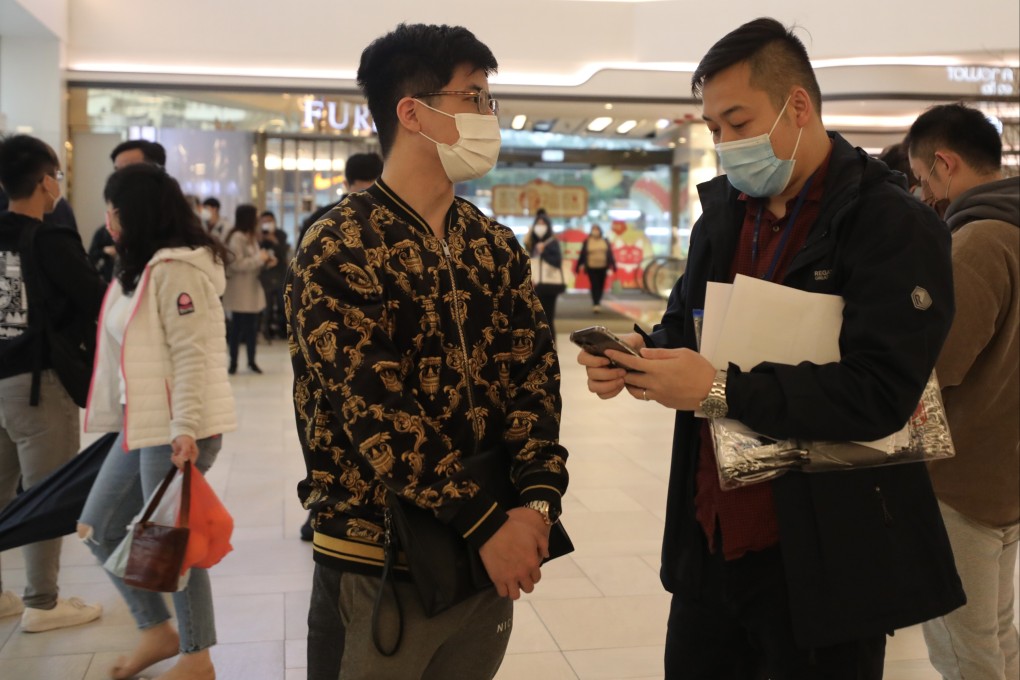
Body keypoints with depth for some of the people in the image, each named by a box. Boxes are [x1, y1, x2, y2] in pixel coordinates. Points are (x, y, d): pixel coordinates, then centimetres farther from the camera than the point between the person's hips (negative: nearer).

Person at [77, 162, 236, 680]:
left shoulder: (175, 270, -16)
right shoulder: (141, 267, 15)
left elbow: (192, 355, -22)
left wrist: (184, 430, -27)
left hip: (173, 428, -10)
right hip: (142, 424, 10)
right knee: (100, 528, 16)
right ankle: (159, 632, 28)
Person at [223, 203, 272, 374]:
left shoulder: (251, 236, 15)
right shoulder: (237, 237, -15)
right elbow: (237, 264, -22)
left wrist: (265, 262, 3)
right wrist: (259, 258, -16)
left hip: (252, 288, 9)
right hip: (239, 291, -8)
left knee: (252, 327, 10)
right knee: (238, 327, -2)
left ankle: (251, 361, 19)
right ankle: (233, 362, 8)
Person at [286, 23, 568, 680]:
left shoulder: (497, 245, 8)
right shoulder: (339, 249, -11)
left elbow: (534, 373, 1)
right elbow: (372, 410, -19)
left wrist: (538, 499, -14)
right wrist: (486, 521, -21)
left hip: (489, 555, 6)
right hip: (376, 561, -5)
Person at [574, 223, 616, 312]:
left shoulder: (605, 242, 8)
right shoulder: (587, 242, 1)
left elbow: (610, 254, 9)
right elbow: (582, 255, 1)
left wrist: (613, 265, 6)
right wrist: (578, 266, 1)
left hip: (602, 268, 3)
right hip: (591, 268, -3)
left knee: (601, 286, 8)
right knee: (594, 286, -10)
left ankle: (598, 302, 25)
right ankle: (596, 304, -13)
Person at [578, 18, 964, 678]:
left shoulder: (895, 226, -14)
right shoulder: (724, 209, 8)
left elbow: (880, 392, -23)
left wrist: (721, 388, -27)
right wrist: (644, 356, -8)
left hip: (822, 558, -6)